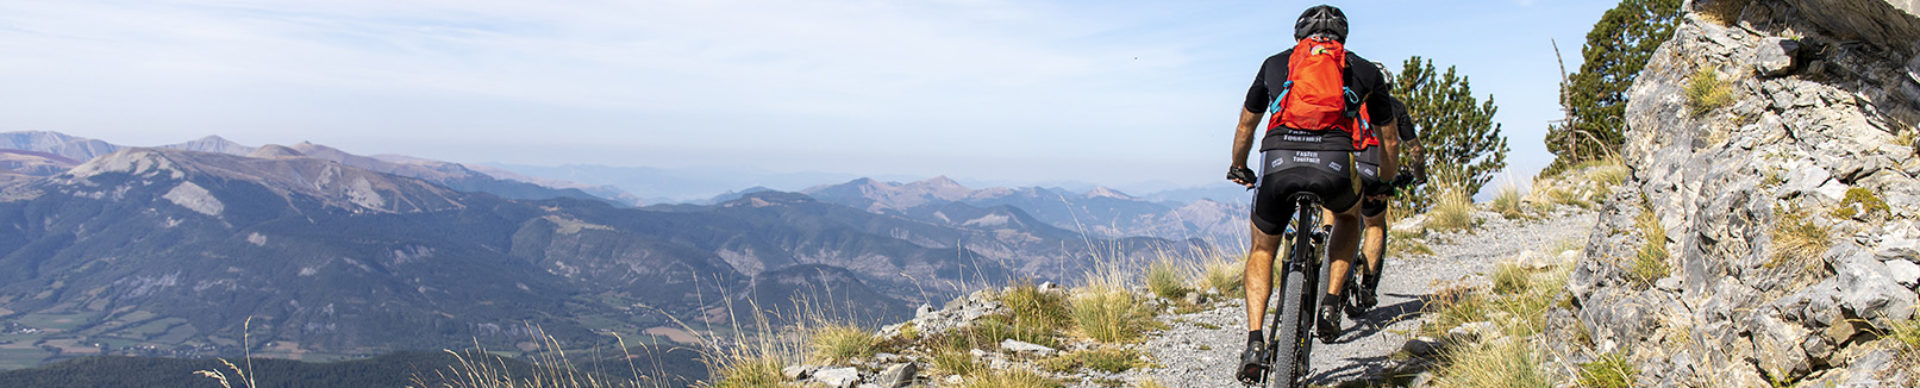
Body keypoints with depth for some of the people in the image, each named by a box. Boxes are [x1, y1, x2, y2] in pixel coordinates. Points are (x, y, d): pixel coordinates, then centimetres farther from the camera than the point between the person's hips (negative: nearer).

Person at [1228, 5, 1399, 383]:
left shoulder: (1276, 63, 28)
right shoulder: (1364, 70, 26)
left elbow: (1245, 127, 39)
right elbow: (1390, 141, 37)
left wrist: (1238, 168, 57)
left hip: (1278, 161, 0)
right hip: (1335, 165, 0)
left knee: (1262, 250, 24)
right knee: (1349, 217, 36)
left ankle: (1254, 340, 7)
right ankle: (1331, 304, 20)